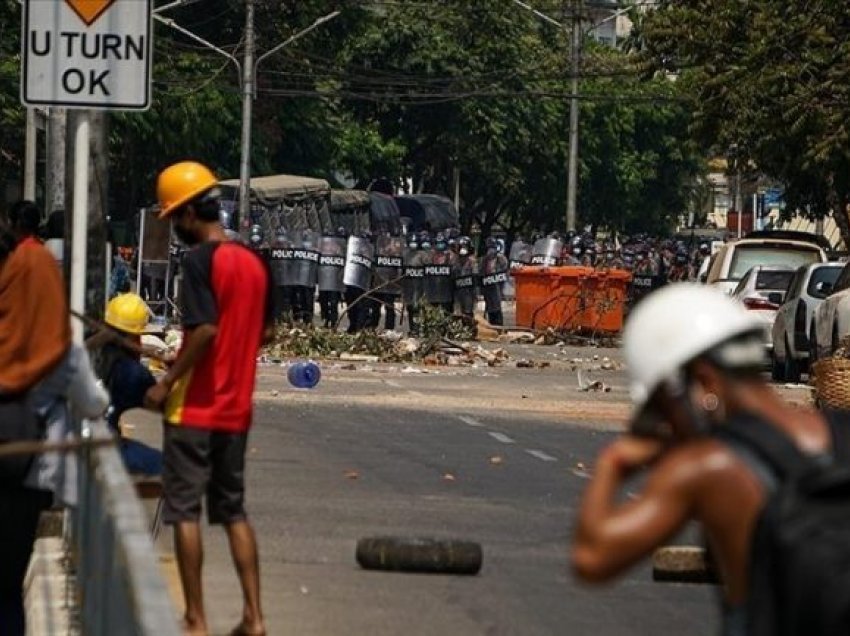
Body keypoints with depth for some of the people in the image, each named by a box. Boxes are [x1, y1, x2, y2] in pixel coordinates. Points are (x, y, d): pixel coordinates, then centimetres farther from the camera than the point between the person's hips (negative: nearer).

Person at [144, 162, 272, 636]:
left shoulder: (200, 259, -15)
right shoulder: (254, 263, 7)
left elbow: (205, 330, -23)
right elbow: (265, 331, 13)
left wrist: (167, 383, -14)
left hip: (194, 407, -7)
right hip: (237, 409, 7)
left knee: (185, 511, 1)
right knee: (234, 510, 14)